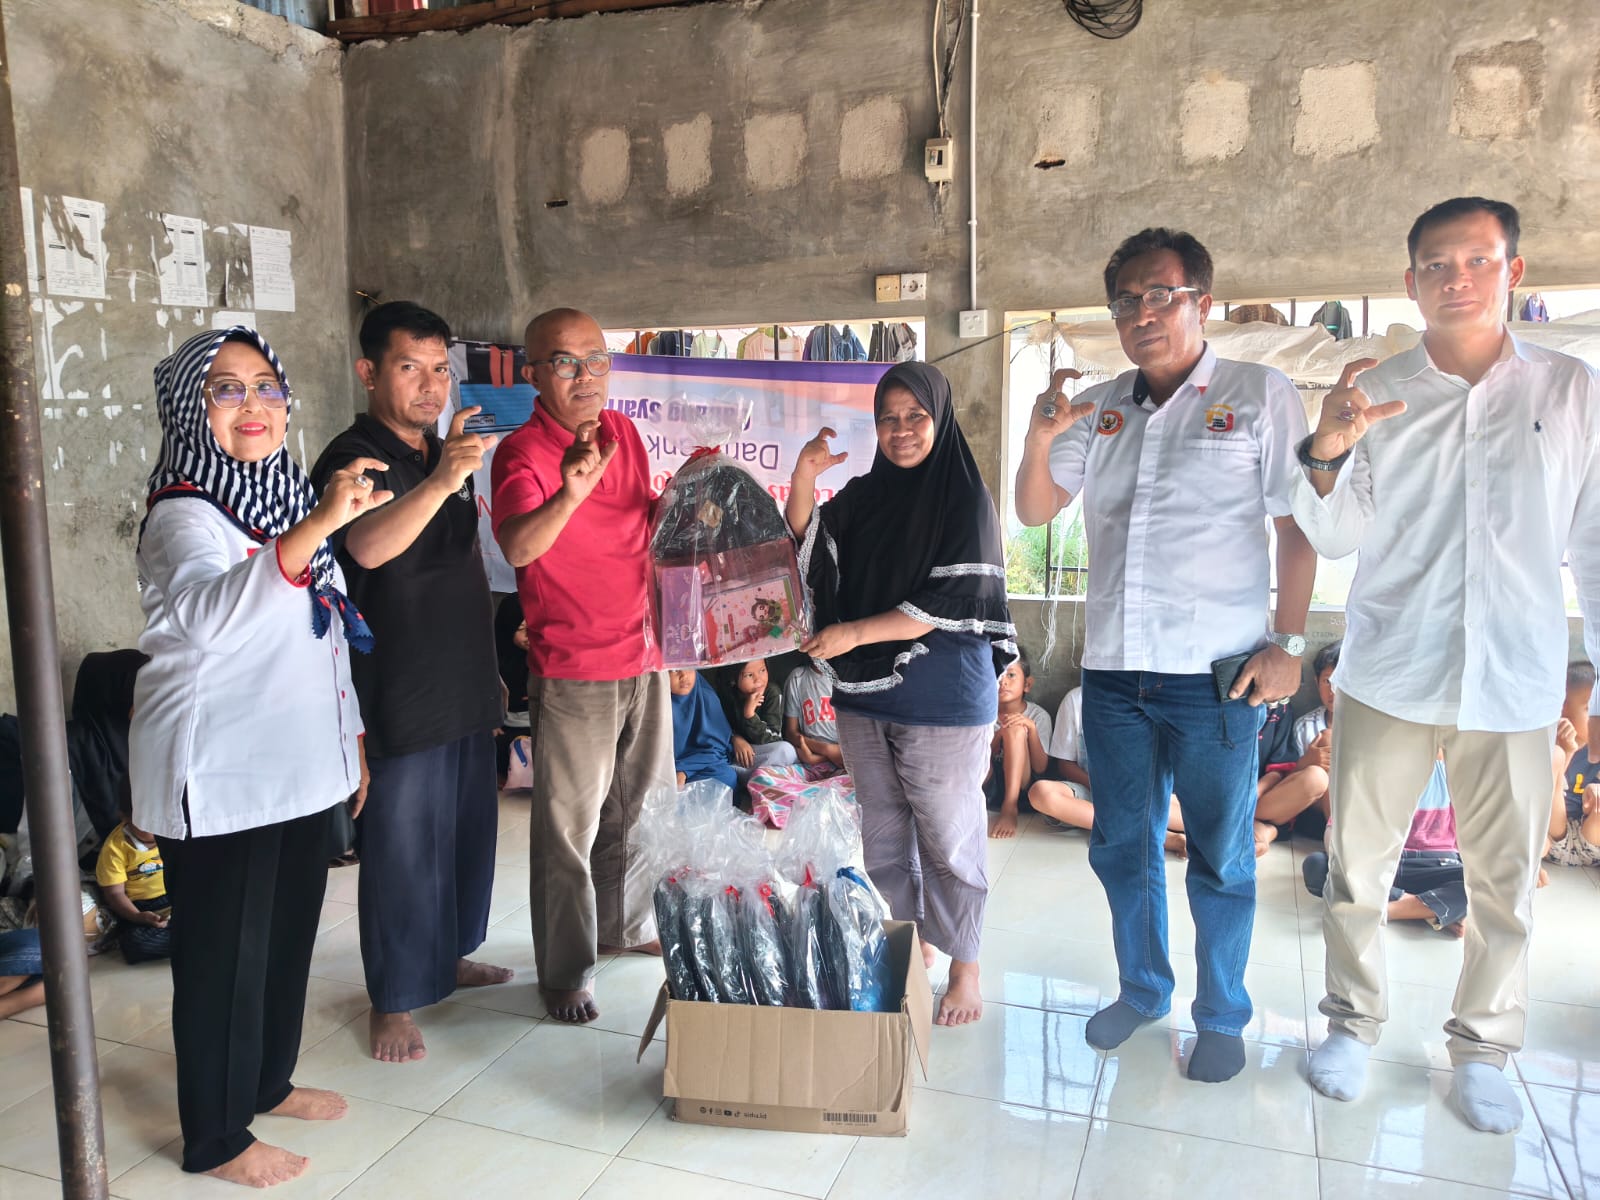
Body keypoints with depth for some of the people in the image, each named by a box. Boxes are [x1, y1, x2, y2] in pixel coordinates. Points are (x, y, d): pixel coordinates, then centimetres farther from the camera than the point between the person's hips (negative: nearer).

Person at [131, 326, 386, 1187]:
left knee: (290, 931, 19)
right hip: (218, 778, -8)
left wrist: (351, 734, 19)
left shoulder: (286, 498, 10)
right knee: (223, 952, 5)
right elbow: (209, 614, -40)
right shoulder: (183, 516, -17)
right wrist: (316, 526, -52)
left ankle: (267, 1081, 40)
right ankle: (215, 1138, 23)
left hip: (296, 765, 8)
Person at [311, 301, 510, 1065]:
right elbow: (367, 548, -36)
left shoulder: (443, 454, 11)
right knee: (402, 845, 1)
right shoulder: (353, 458, -14)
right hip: (399, 694, -8)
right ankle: (393, 1001, 16)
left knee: (469, 827, 18)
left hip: (466, 684, 8)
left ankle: (449, 955, 36)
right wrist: (438, 483, -49)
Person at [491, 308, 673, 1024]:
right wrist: (569, 494, -51)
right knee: (568, 829, 2)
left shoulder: (622, 431, 5)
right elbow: (516, 547, -35)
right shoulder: (523, 451, -16)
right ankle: (566, 975, 18)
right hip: (571, 672, -7)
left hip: (643, 658, 7)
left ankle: (624, 925, 41)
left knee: (638, 809, 20)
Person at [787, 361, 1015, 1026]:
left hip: (942, 702, -5)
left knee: (947, 838, 4)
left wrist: (854, 634, -16)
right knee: (883, 836, 13)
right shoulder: (863, 497, 10)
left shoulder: (965, 499, -7)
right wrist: (804, 477, -9)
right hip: (865, 696, 6)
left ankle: (964, 969, 20)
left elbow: (951, 601, -14)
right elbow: (804, 549, 6)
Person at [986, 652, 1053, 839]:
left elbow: (1040, 768, -10)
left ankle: (1010, 808, -31)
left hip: (1020, 791, -1)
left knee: (1016, 729, -23)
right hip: (986, 790, 1)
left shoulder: (1038, 716, -3)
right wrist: (999, 735, -23)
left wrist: (1032, 729, -25)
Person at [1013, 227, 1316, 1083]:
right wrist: (1041, 440, -9)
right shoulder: (1098, 410, 11)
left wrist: (1288, 643, -10)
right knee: (1121, 846, 15)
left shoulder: (1260, 396, -1)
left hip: (1217, 673, -4)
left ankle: (1223, 1016, 26)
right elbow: (1033, 511, 10)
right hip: (1113, 669, 5)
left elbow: (1297, 526, -3)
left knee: (1220, 857, 8)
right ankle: (1142, 989, 34)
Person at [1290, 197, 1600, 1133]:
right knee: (1359, 864, 8)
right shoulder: (1375, 393, 3)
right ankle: (1354, 1024, 27)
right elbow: (1336, 538, 0)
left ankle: (1484, 1049, 30)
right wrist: (1326, 452, -19)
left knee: (1505, 882, 11)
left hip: (1516, 686, 1)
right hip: (1388, 677, 0)